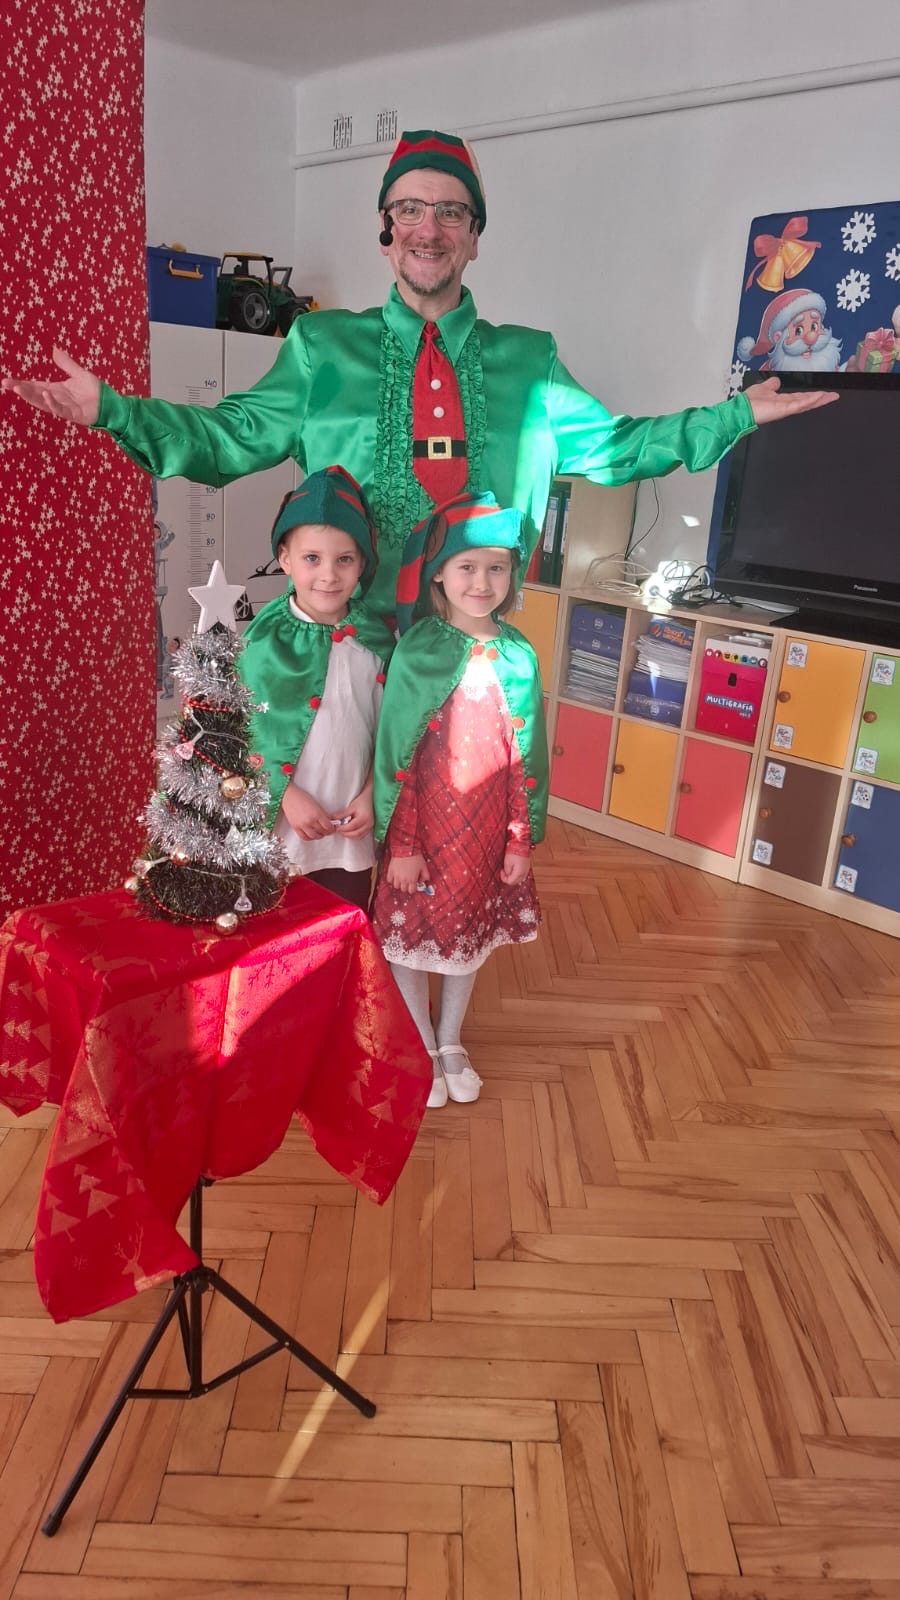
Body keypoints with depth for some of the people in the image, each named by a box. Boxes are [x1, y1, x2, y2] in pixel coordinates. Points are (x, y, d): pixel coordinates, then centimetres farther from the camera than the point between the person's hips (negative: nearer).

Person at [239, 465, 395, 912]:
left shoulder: (375, 638, -2)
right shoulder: (266, 637, -10)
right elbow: (242, 729, -8)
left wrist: (371, 796, -4)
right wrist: (288, 795, -14)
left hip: (353, 826, 2)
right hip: (281, 821, -2)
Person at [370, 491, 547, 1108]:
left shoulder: (518, 656, -4)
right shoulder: (417, 651, -13)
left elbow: (527, 756, 1)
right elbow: (395, 752, -12)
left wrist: (522, 839, 1)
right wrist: (400, 843, -12)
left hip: (490, 830, 3)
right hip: (424, 825, -3)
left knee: (471, 935, 18)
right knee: (411, 935, 11)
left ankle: (451, 1042, 40)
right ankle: (422, 1047, 34)